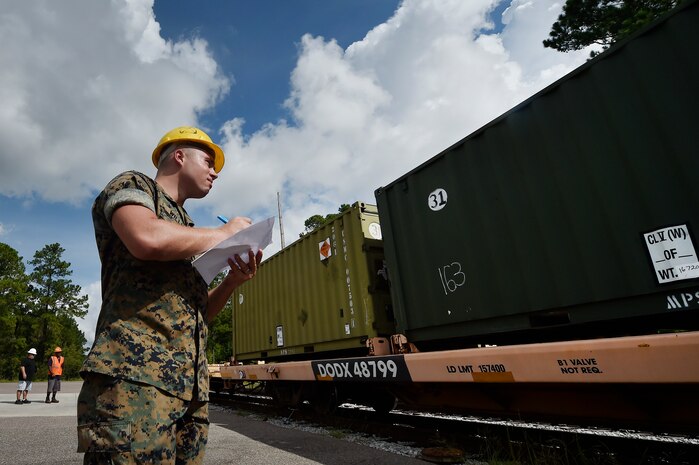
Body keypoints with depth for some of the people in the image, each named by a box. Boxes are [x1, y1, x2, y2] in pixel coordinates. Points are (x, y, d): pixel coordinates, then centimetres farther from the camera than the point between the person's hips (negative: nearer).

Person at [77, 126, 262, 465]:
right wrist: (224, 233, -4)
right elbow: (147, 238, -20)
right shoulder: (132, 184, 6)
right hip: (134, 376, -8)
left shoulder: (188, 234, 27)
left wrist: (233, 281, 5)